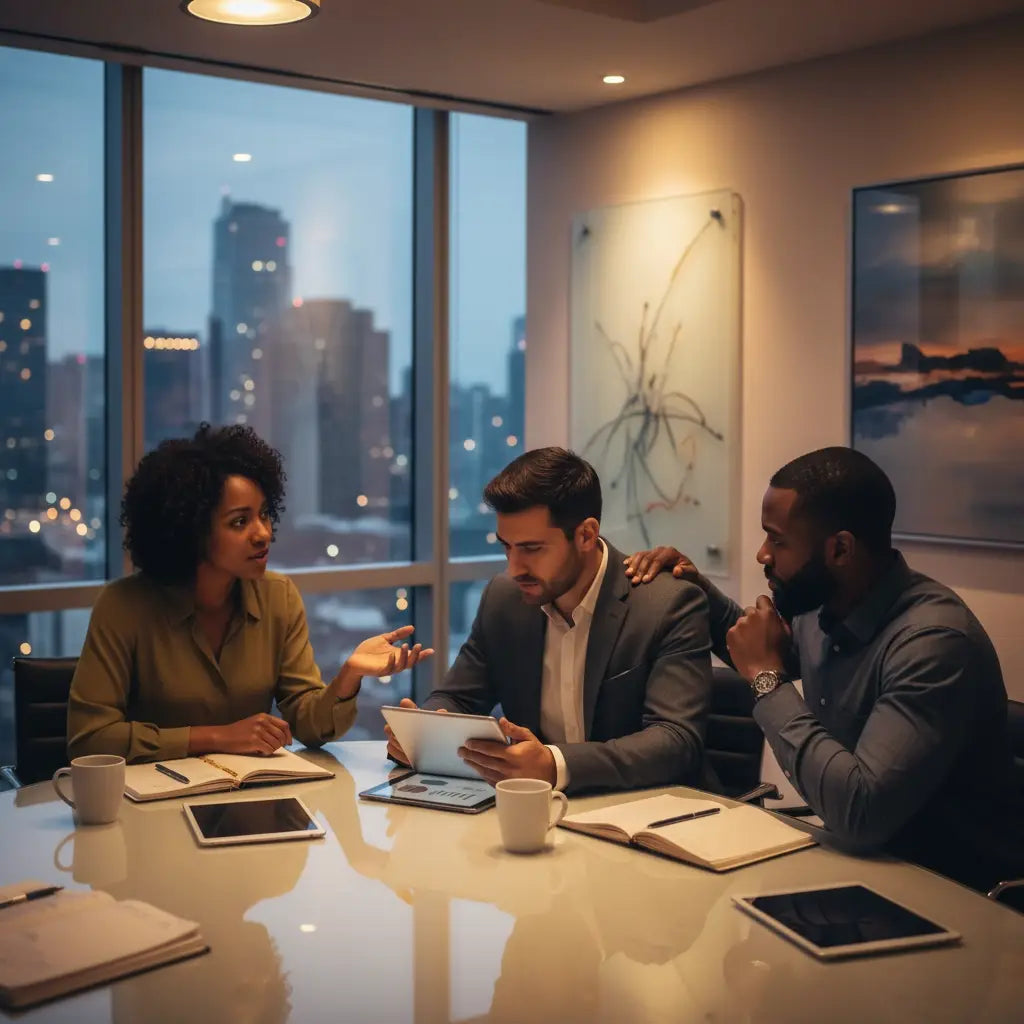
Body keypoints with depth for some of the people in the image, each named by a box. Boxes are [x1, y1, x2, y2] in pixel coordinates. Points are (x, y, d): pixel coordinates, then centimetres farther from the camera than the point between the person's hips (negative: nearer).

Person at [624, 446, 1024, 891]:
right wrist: (695, 589, 5)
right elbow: (757, 649, 23)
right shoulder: (823, 610, -1)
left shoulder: (934, 641, -26)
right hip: (860, 859, 7)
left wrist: (767, 677, -23)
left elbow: (860, 813, -34)